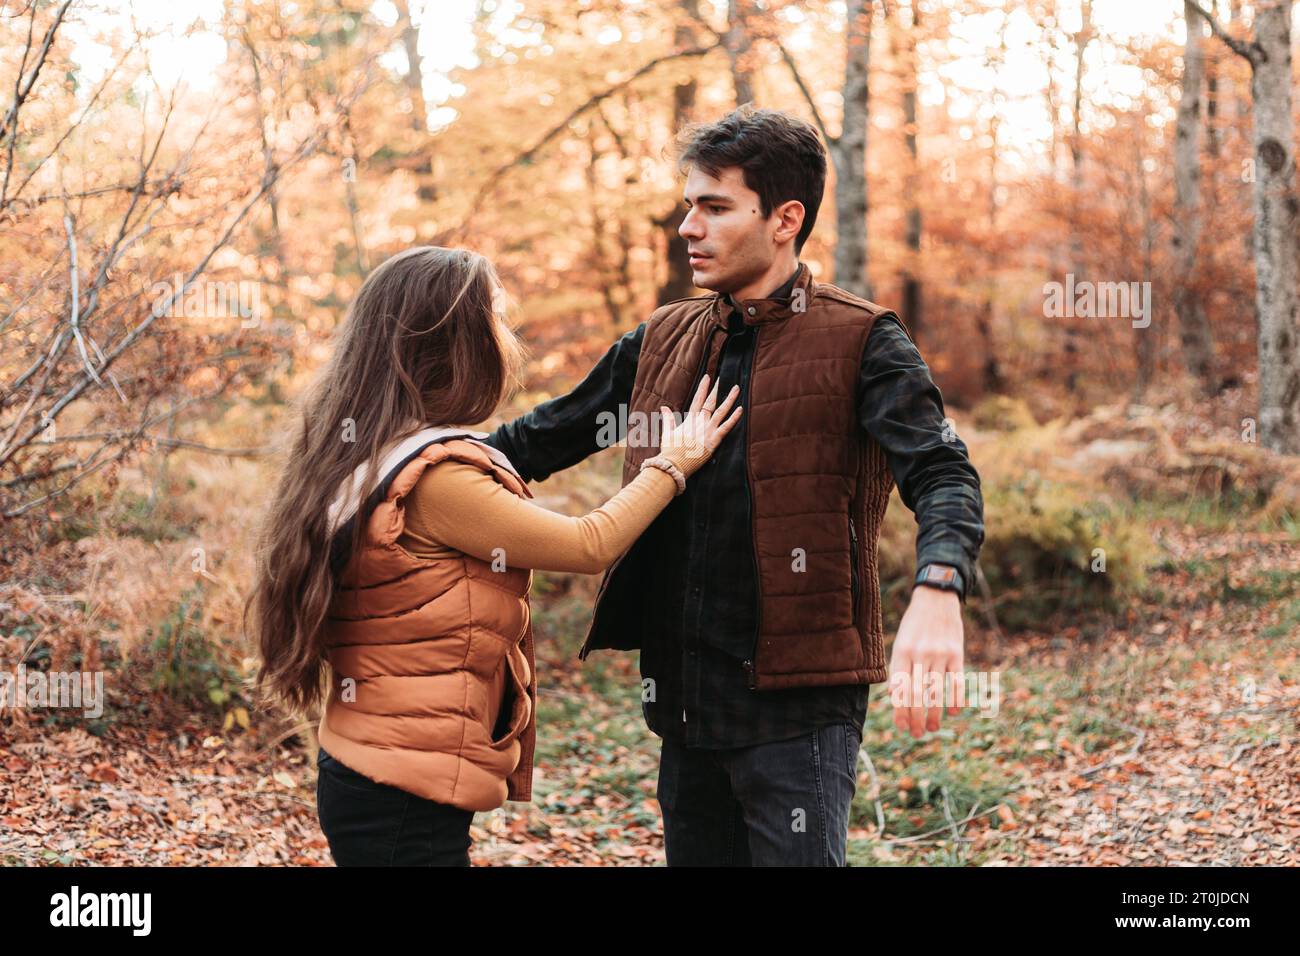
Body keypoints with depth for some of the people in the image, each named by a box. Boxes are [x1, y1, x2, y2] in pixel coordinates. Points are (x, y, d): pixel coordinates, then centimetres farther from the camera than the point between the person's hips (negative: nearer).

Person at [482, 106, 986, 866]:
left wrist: (937, 593, -40)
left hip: (797, 701, -6)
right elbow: (540, 439, 19)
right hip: (685, 697, 6)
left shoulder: (859, 343, -7)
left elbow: (943, 475, -21)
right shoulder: (664, 340, 11)